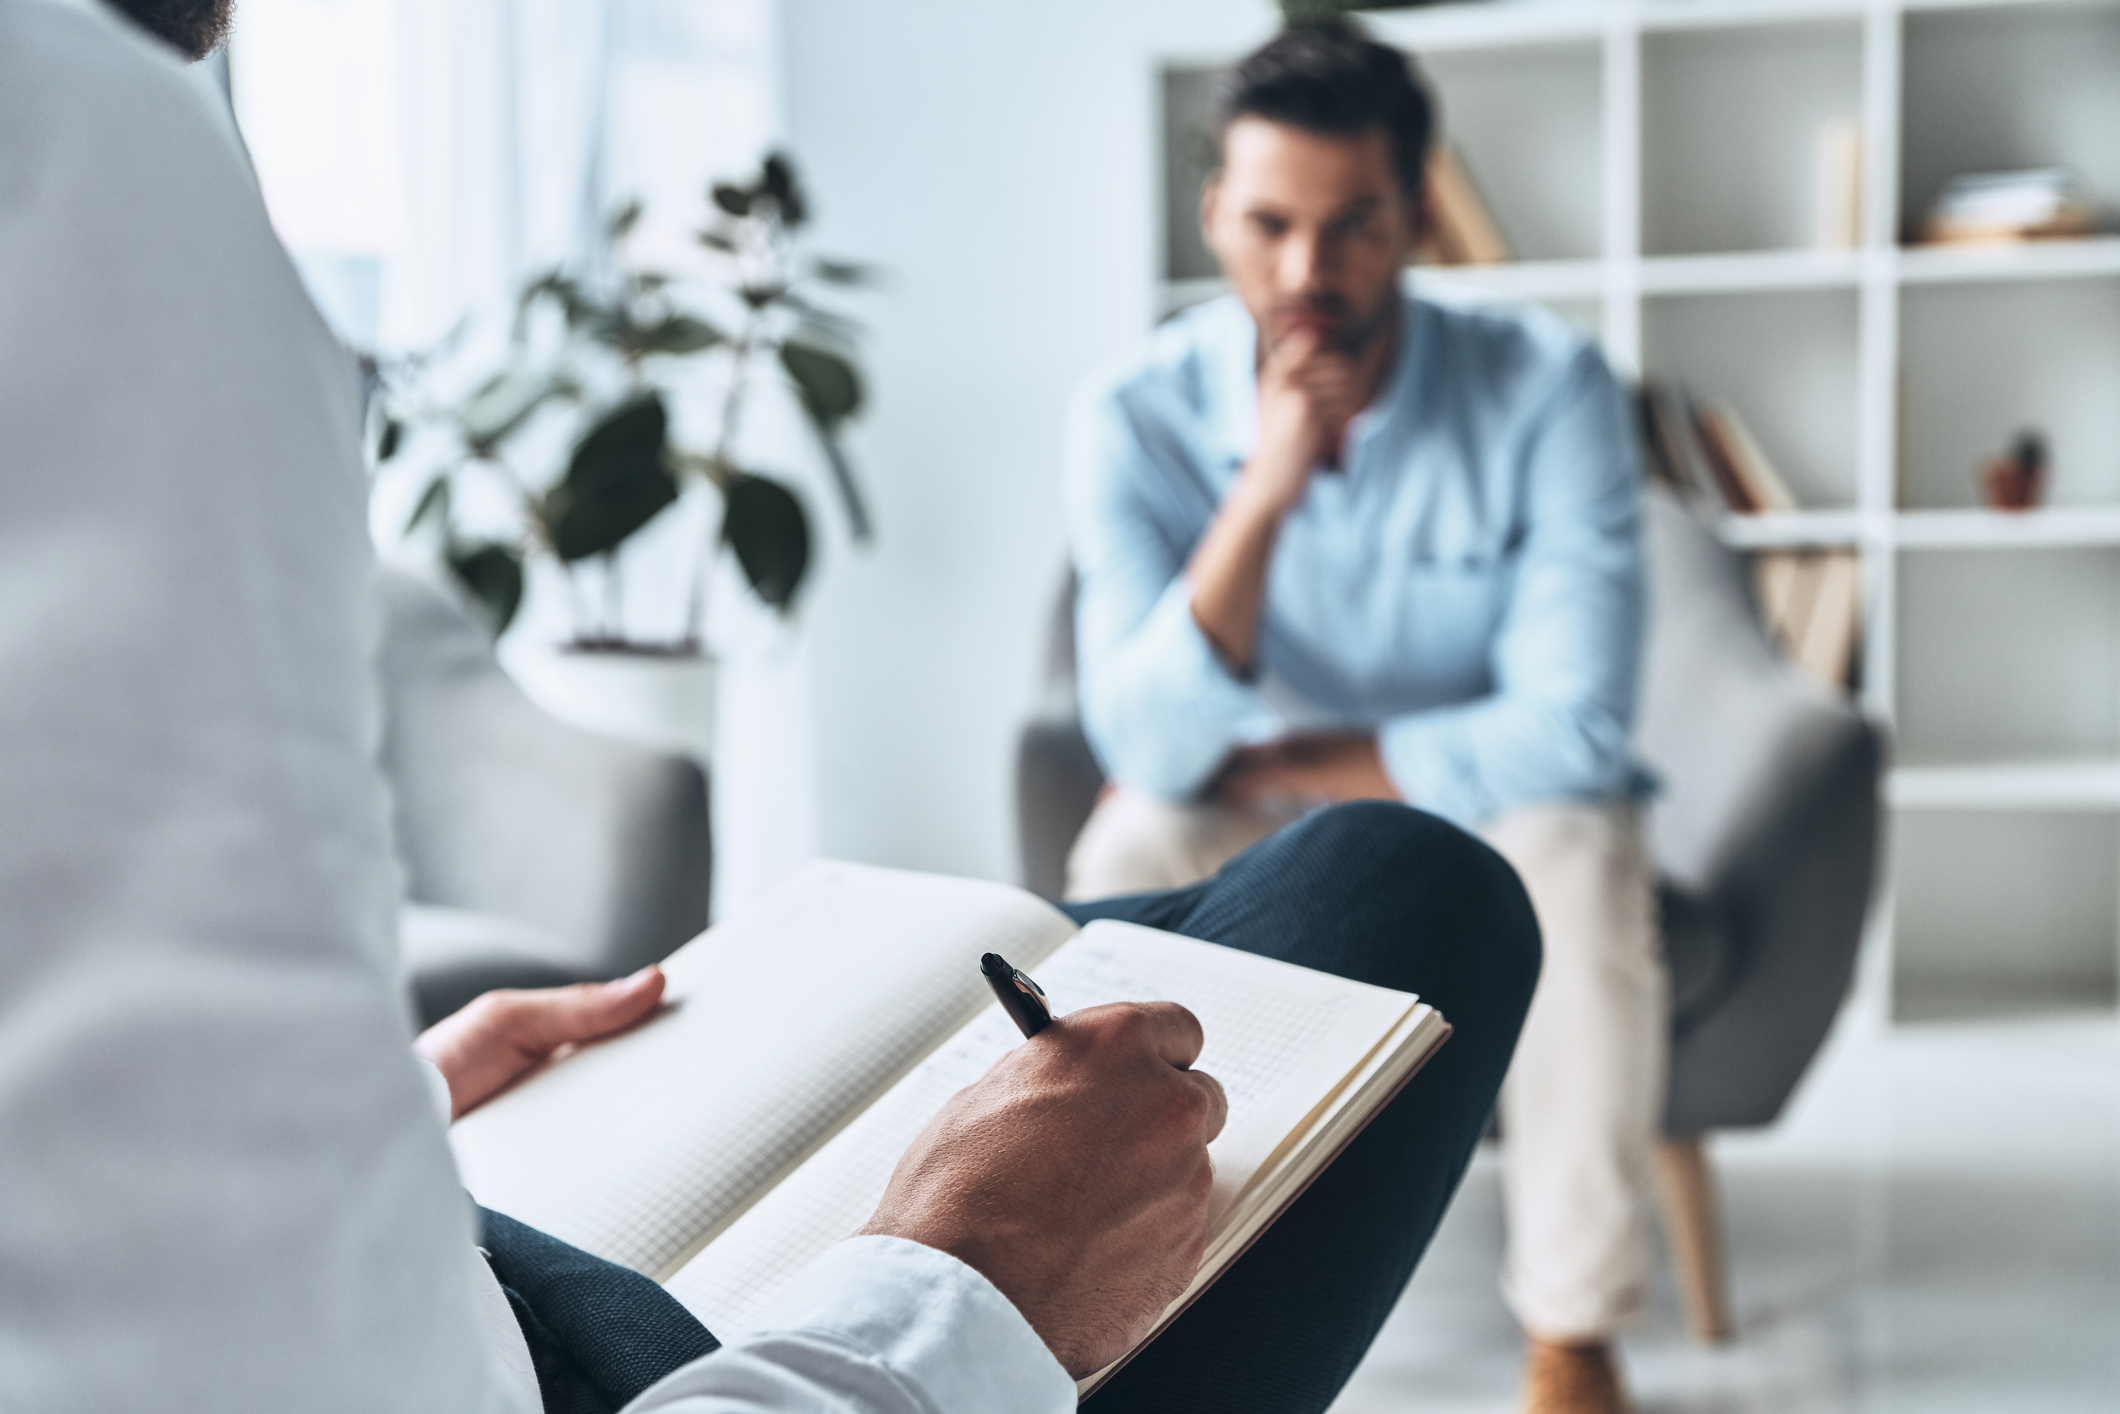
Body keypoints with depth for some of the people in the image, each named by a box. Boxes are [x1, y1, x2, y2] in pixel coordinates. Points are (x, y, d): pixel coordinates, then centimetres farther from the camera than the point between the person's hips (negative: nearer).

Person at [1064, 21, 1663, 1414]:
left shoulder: (1546, 390, -19)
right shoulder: (1140, 413, -15)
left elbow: (1572, 731, -24)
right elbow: (1151, 749, -24)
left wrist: (1273, 762, -20)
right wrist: (1264, 491, -37)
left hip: (1488, 821, -1)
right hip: (1262, 844, 1)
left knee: (1577, 851, -33)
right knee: (1131, 858, -30)